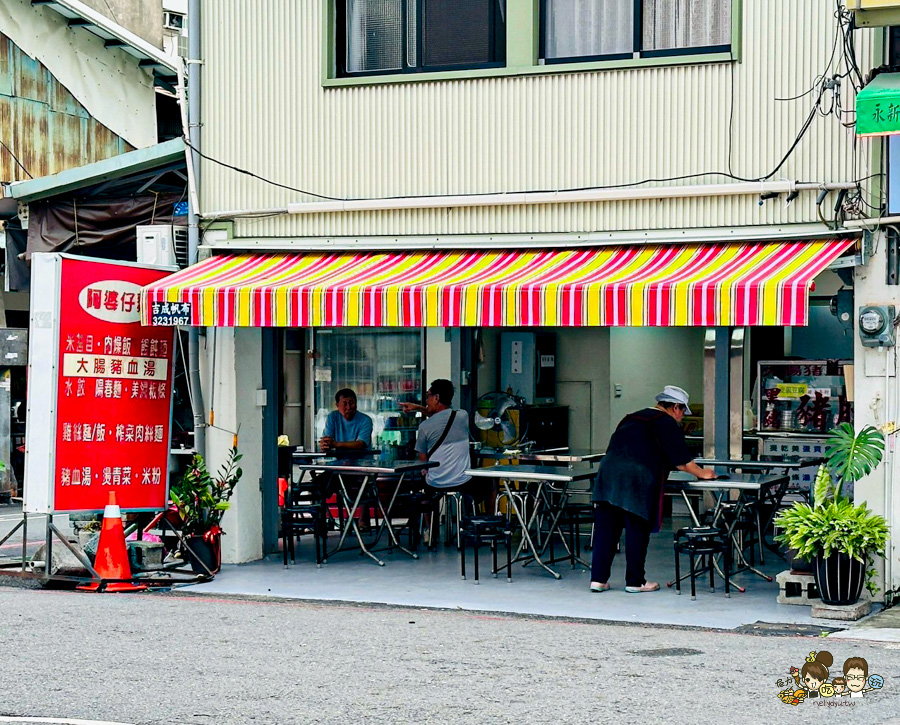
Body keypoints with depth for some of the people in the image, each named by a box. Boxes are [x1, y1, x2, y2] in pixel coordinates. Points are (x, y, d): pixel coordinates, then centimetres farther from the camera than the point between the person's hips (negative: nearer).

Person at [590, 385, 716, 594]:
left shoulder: (631, 418, 26)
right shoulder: (668, 424, 3)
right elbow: (682, 461, 3)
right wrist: (702, 473, 19)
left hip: (608, 472, 6)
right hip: (637, 480, -6)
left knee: (605, 528, 7)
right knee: (637, 530, 5)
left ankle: (598, 578, 7)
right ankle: (635, 581, 12)